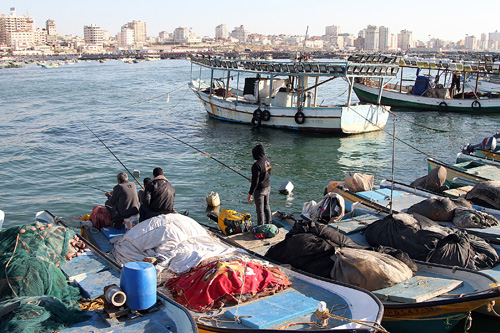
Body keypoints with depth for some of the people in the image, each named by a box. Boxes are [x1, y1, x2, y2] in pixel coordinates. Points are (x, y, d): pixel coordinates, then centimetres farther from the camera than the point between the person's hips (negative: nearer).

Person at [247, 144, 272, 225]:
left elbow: (255, 182, -25)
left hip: (260, 190, -8)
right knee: (266, 206, 23)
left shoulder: (256, 165, -26)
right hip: (268, 187, 8)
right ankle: (269, 224, 37)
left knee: (260, 210, 5)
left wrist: (250, 194, -15)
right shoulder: (268, 161, -1)